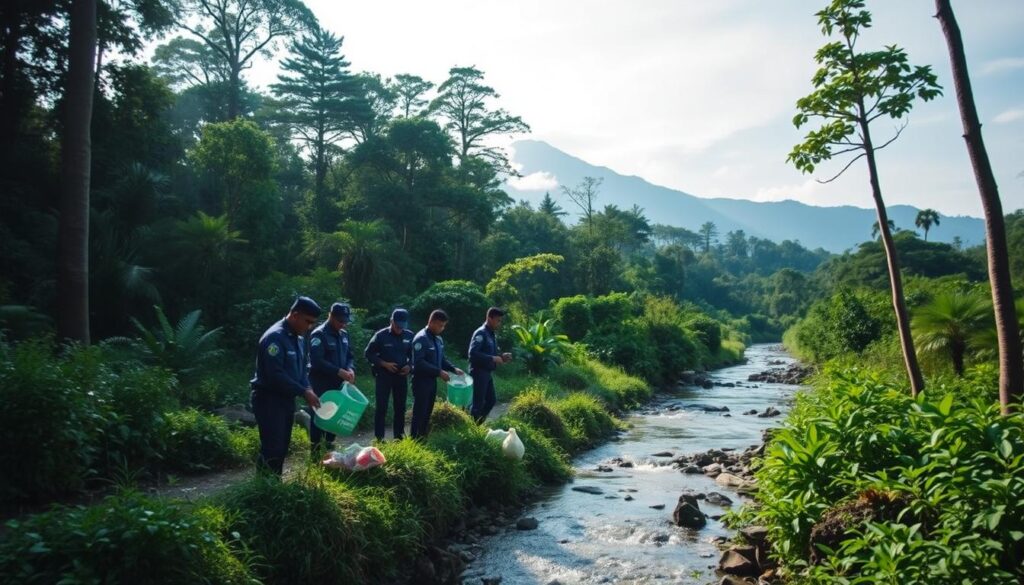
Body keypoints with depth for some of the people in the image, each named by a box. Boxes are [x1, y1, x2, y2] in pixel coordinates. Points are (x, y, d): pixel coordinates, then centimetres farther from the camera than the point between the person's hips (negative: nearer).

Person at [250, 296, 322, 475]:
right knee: (272, 449, -8)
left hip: (287, 399, 9)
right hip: (269, 400, -9)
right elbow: (276, 375, -26)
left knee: (282, 447, 13)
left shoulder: (299, 338, 10)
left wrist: (307, 389, -2)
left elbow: (303, 366, 17)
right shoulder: (275, 337, -20)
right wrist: (304, 392, -21)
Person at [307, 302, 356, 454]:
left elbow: (350, 356, 16)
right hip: (320, 383, -7)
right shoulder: (318, 335, -14)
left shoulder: (344, 334, 10)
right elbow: (316, 361, -23)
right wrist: (339, 371, -25)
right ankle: (315, 449, 8)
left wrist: (350, 369, -6)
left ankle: (330, 446, 27)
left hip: (337, 383, 7)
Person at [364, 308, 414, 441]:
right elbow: (368, 354, -5)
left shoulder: (409, 335, -1)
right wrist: (384, 364, -15)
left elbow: (413, 354, 13)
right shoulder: (381, 335, -10)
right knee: (382, 407, -1)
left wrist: (409, 365, -7)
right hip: (384, 375, -3)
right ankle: (379, 439, 5)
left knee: (400, 407, 10)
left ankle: (399, 437, 22)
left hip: (401, 375, 4)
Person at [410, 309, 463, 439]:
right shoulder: (421, 339, -18)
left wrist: (453, 369, 2)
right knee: (419, 412, -3)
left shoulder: (438, 339, 10)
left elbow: (441, 359, 19)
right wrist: (439, 372, -24)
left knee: (428, 412, 15)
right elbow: (419, 363, -25)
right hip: (421, 381, -8)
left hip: (432, 380, 8)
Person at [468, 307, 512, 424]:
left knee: (491, 400, 15)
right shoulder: (480, 333, -16)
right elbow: (472, 353, -27)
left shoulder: (491, 334, 13)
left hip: (487, 372, 10)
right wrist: (493, 359, -26)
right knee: (478, 402, -5)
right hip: (479, 372, -10)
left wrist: (502, 356, 3)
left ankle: (477, 424, 26)